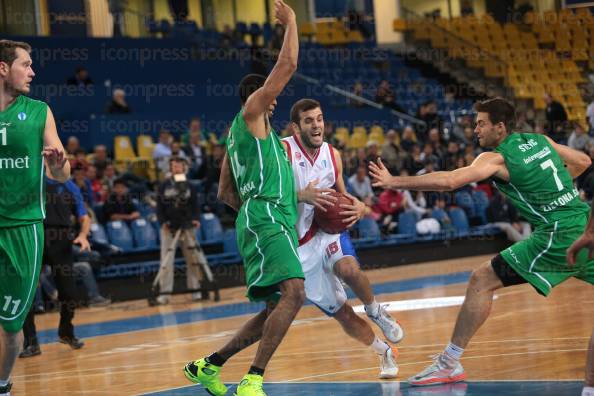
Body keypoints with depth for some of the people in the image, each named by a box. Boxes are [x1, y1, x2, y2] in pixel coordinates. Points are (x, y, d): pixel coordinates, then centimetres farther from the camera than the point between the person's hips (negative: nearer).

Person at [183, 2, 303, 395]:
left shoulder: (238, 135, 27)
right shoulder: (251, 112, 3)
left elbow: (226, 192, 30)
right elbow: (288, 65, -5)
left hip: (266, 221, 10)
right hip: (266, 218, -10)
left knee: (276, 309, 11)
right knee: (294, 294, -25)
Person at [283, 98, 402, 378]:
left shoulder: (332, 155, 4)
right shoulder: (282, 150, -12)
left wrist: (357, 207, -3)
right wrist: (302, 196, -35)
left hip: (328, 232, 2)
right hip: (299, 246, -2)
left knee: (349, 269, -34)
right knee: (340, 312, 0)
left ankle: (375, 312, -4)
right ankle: (384, 353, 24)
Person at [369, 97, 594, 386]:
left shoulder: (496, 158, -6)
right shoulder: (540, 140, 15)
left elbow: (448, 181, -18)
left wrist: (394, 182, -15)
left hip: (557, 234, -7)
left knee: (482, 281, -4)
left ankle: (449, 363, -5)